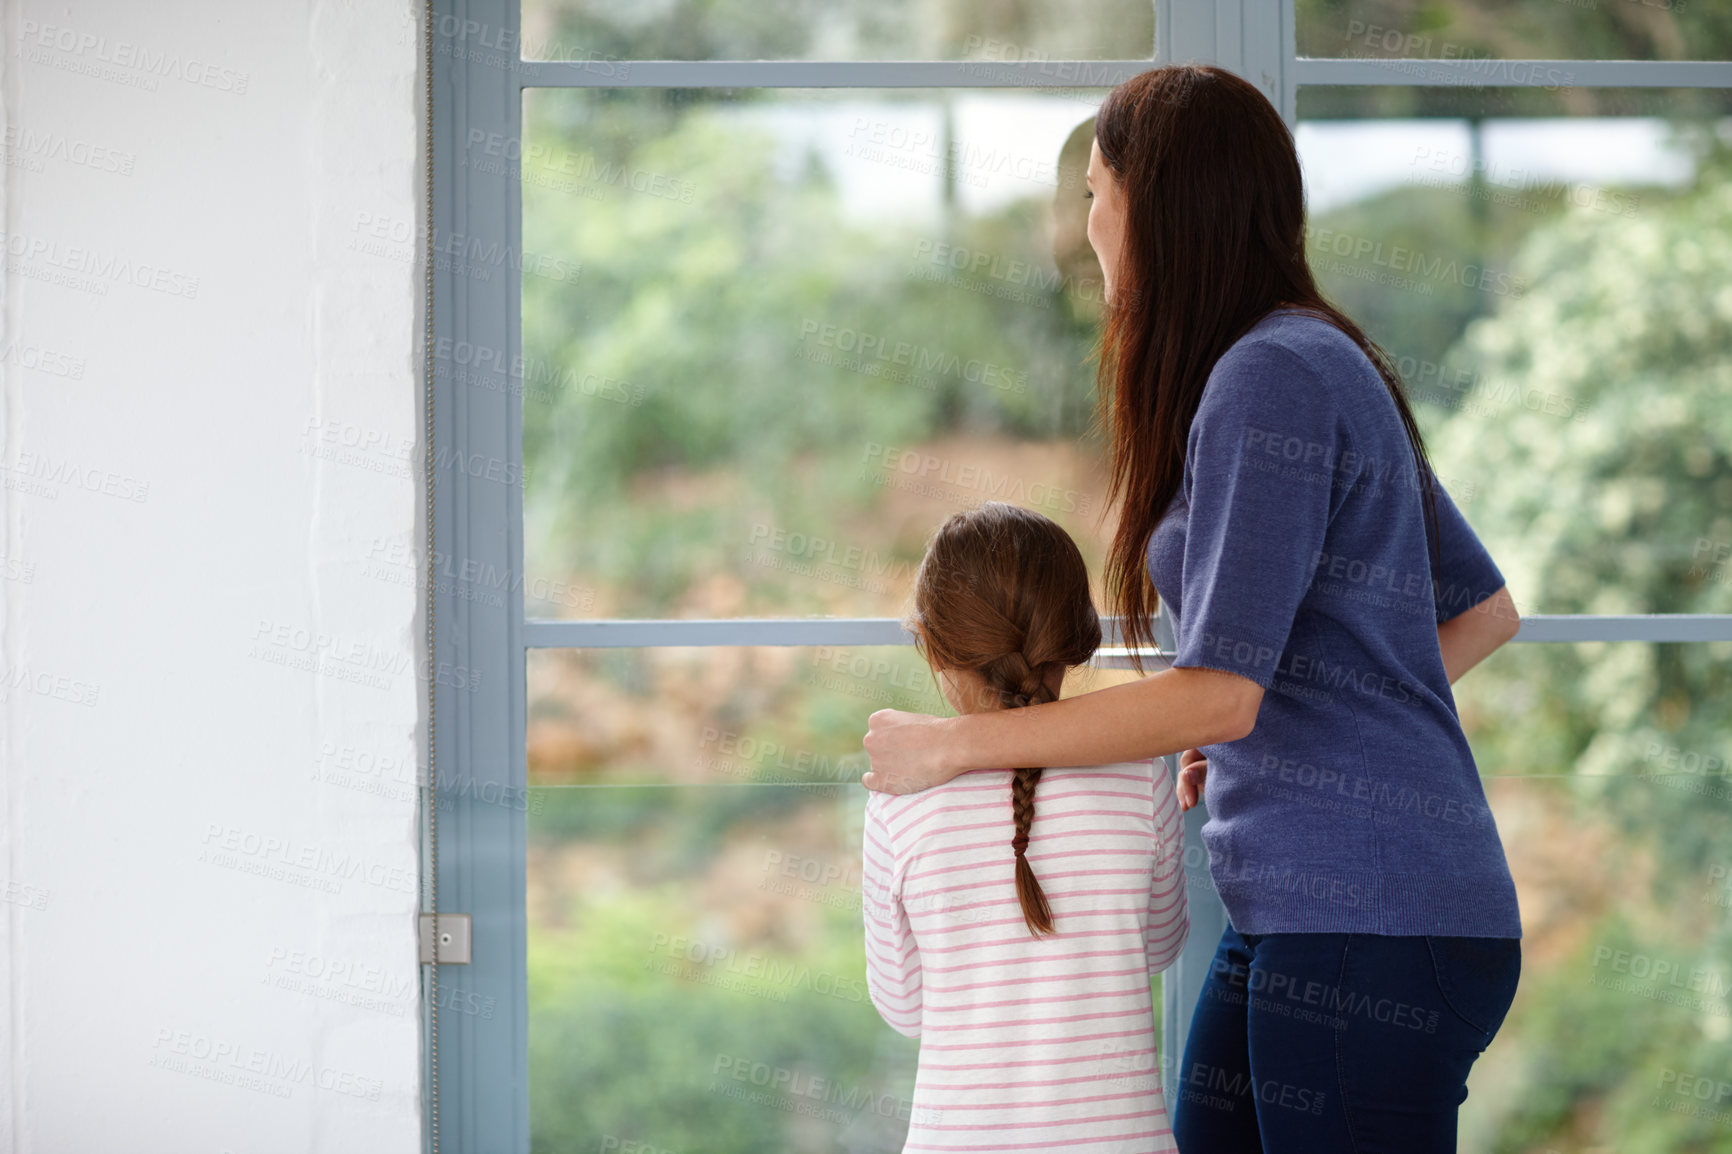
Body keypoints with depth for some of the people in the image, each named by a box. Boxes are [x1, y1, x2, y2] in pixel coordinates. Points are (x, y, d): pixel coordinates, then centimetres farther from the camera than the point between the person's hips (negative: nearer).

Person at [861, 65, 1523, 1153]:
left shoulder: (1273, 377, -12)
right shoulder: (1335, 369, 18)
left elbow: (1219, 693, -18)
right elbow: (1486, 610, 26)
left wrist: (950, 744, -10)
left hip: (1368, 926, -10)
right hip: (1293, 916, 10)